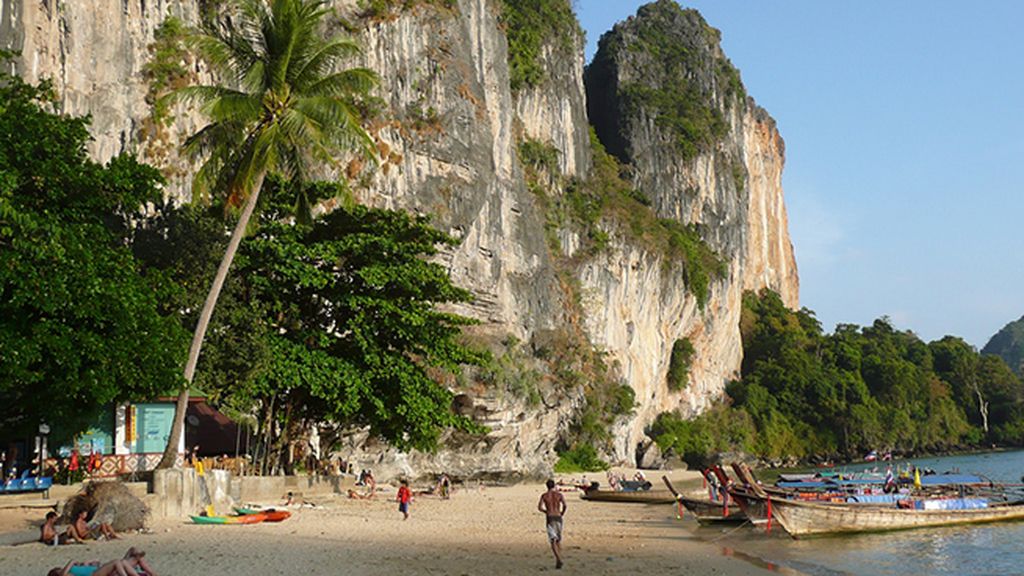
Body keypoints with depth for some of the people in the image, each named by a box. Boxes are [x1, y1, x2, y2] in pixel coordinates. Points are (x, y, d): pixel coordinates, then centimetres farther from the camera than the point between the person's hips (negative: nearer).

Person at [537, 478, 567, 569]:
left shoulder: (544, 495, 6)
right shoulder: (559, 494, 5)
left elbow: (539, 507, -4)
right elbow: (565, 505, -10)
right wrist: (562, 513, 10)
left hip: (550, 518, -2)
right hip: (558, 518, 2)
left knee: (553, 541, -7)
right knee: (558, 540, 18)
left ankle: (559, 559, -28)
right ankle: (558, 561, 16)